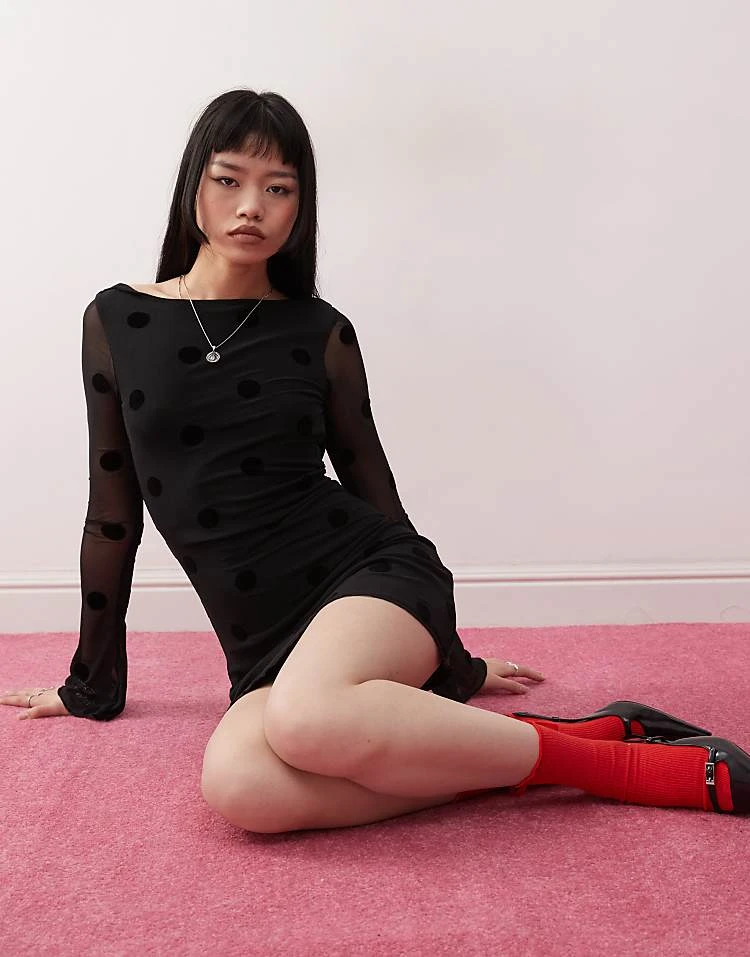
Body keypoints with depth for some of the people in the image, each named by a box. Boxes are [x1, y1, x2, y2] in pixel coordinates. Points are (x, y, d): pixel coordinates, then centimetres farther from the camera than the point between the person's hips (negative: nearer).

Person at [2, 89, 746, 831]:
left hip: (373, 573, -2)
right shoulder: (115, 320, 7)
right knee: (238, 786, -32)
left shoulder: (321, 333, 4)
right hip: (264, 636, 2)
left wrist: (452, 664, 18)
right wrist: (94, 682, 17)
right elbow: (112, 513, 12)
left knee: (305, 719, -36)